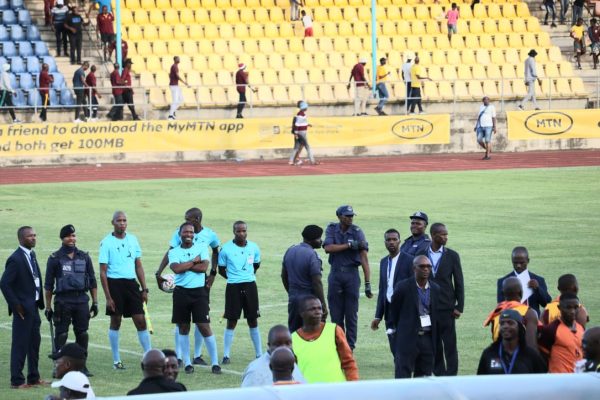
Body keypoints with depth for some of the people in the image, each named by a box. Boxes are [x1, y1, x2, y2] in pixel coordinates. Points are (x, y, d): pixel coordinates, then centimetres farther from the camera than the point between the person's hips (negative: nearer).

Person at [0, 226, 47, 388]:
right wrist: (16, 305, -16)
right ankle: (17, 380, 5)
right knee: (20, 344, -2)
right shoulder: (15, 259, -16)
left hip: (33, 307, 9)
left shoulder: (31, 255, 10)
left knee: (34, 342, 15)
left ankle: (34, 377, 25)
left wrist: (39, 302, 9)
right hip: (23, 308, -9)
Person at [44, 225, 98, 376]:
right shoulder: (55, 258, 1)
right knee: (61, 335, -3)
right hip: (63, 300, -3)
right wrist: (48, 307, 0)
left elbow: (92, 281, 14)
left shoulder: (84, 257, 10)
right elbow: (48, 285, 2)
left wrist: (95, 302, 9)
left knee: (82, 334, 4)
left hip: (82, 300, 3)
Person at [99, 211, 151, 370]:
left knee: (140, 320, -1)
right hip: (115, 284, -4)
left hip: (131, 283, 4)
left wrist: (144, 289, 9)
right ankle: (116, 360, 13)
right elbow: (103, 272, -6)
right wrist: (108, 297, -10)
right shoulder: (106, 243, -5)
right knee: (115, 322, 4)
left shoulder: (133, 240, 9)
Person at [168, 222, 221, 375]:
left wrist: (185, 265, -10)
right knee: (183, 328, 6)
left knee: (204, 327, -5)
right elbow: (176, 268, -15)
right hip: (181, 292, 2)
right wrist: (194, 261, -9)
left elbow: (204, 267, -11)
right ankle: (187, 363, 15)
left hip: (199, 292, -2)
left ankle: (215, 363, 0)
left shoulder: (201, 247, 3)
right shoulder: (174, 252, 4)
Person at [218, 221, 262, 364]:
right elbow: (221, 270, 4)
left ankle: (259, 354, 14)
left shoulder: (254, 248, 1)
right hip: (233, 287, -2)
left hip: (250, 286, 2)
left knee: (253, 320, 7)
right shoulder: (226, 249, -7)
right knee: (231, 321, -1)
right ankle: (226, 355, 6)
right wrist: (234, 278, 7)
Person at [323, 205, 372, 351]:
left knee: (351, 313, -1)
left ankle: (350, 348, 5)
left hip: (352, 274, -2)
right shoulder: (332, 229, 5)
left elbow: (364, 259, -9)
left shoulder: (357, 232, -4)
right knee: (336, 313, 4)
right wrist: (349, 245, -14)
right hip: (335, 273, 2)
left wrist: (367, 284, -15)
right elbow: (328, 248, -12)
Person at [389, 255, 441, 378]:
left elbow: (436, 314, 14)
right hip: (408, 339, -4)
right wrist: (401, 331, 7)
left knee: (425, 377, 7)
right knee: (403, 377, -6)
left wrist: (435, 339, 12)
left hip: (428, 339, 4)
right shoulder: (403, 287, -7)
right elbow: (394, 313, 2)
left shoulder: (435, 289, 6)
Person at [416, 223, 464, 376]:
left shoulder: (452, 255, 1)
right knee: (434, 347, 6)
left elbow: (459, 283, 2)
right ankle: (439, 376, 13)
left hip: (446, 308, -1)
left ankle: (451, 375, -1)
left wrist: (459, 307, -4)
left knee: (450, 345, -3)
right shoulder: (421, 254, 3)